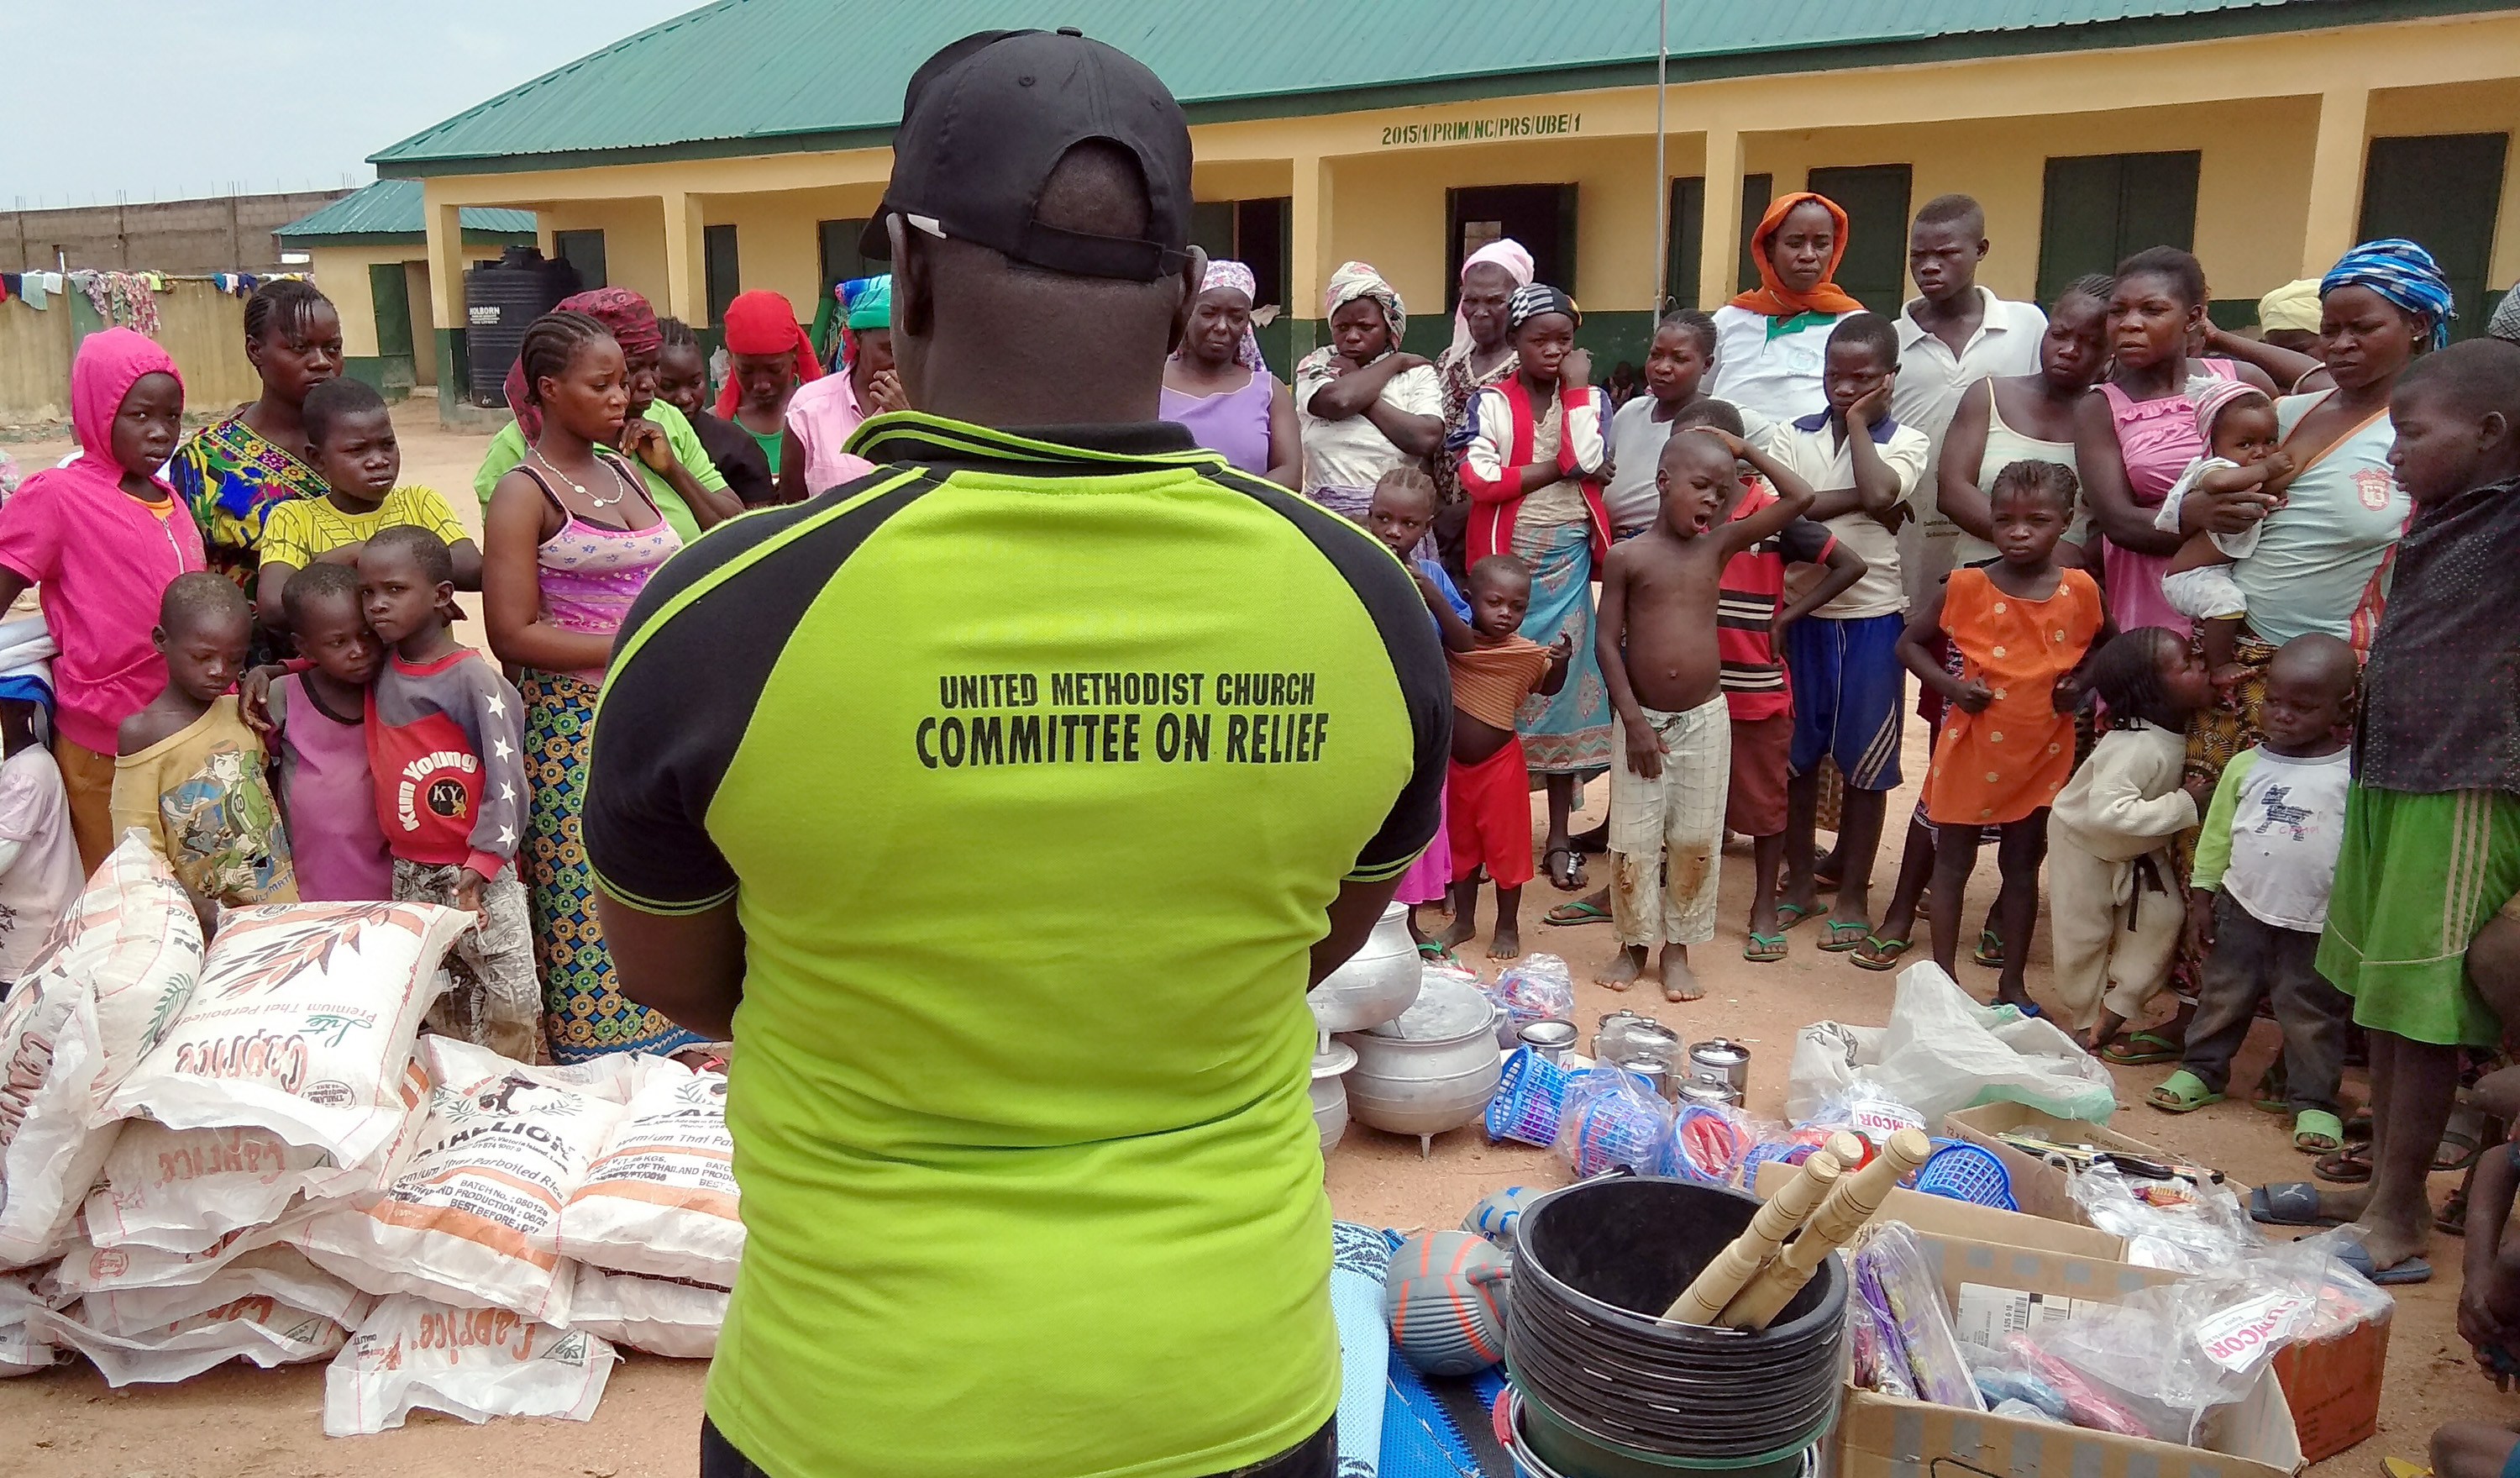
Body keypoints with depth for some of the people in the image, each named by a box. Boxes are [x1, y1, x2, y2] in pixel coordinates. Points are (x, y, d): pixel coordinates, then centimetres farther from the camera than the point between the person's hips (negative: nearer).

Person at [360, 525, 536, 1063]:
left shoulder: (472, 678, -14)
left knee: (506, 999, -2)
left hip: (476, 874, -7)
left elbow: (506, 777, -16)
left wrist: (481, 864, -20)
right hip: (409, 872, 7)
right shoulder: (378, 670, 6)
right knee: (433, 1002, 15)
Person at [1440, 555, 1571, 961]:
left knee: (1505, 846, 7)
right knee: (1460, 843, 16)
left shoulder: (1527, 653, -10)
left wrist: (1560, 660, -20)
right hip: (1454, 763, 2)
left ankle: (1508, 926, 24)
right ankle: (1464, 921, 32)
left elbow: (1549, 686, 2)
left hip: (1500, 764, -2)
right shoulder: (1452, 642, -9)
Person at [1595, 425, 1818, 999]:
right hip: (1642, 719, -2)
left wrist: (1745, 450, 2)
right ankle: (1634, 944, 22)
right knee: (1633, 842, 4)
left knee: (1696, 841, 8)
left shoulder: (1721, 544, 2)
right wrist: (1634, 721, -11)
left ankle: (1678, 949, 22)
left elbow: (1800, 498, -1)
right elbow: (1607, 642, -6)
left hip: (1705, 719, 2)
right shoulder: (1626, 557, -5)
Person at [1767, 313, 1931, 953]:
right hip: (1801, 612, 2)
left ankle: (1853, 894, 18)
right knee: (1797, 753, 10)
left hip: (1871, 618, -2)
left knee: (1864, 759, 5)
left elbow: (1880, 493, -22)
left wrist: (1858, 421, -9)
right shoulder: (1795, 436, 4)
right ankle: (1799, 882, 24)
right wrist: (1858, 500, -17)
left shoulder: (1905, 442, 0)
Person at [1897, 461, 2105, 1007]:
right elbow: (1909, 642, -1)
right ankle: (1944, 978, 18)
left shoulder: (2080, 592, -3)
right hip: (1971, 748, -2)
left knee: (2023, 865, 13)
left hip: (2043, 753, 2)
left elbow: (2109, 646, 16)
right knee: (1953, 861, 7)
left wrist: (2082, 682, -4)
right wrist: (1950, 685, -16)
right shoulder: (1965, 587, -10)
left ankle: (2012, 984, 24)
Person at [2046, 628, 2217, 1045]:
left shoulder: (2174, 729, -15)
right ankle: (2085, 1020, 27)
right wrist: (2184, 805, -42)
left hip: (2137, 845, 7)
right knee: (2085, 933, 5)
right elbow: (2108, 812, -49)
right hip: (2084, 840, -7)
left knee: (2161, 915, 0)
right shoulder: (2137, 747, -40)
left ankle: (2117, 1009, 17)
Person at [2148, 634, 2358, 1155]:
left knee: (2311, 1014, 7)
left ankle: (2314, 1101, 21)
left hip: (2318, 923, -3)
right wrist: (2201, 895, 5)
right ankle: (2202, 1070, 31)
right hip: (2243, 910, 3)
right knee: (2222, 996, 15)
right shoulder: (2246, 766, 1)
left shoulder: (2354, 775, -8)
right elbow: (2216, 835, 7)